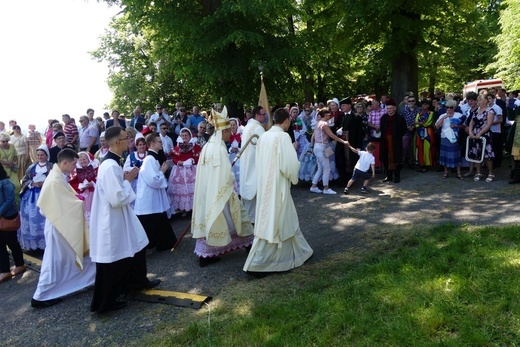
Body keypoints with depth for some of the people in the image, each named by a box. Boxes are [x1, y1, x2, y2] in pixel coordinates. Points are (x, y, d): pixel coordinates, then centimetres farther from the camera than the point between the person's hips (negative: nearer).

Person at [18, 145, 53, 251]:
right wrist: (33, 183, -8)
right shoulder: (32, 167, 12)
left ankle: (45, 242, 2)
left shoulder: (52, 167, 1)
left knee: (44, 217, -6)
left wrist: (45, 183, -17)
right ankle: (32, 242, 12)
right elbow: (24, 181, 11)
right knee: (31, 217, 2)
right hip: (32, 196, 3)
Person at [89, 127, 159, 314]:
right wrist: (128, 180, -16)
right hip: (112, 220, -10)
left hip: (118, 217, 11)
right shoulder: (110, 166, -26)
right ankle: (103, 303, 22)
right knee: (111, 261, 4)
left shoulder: (111, 162, 6)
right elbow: (118, 199, -29)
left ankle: (139, 281, 44)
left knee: (136, 245, 23)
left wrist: (125, 179, 5)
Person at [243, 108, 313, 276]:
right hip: (277, 186, -8)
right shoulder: (283, 137, -17)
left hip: (265, 184, 8)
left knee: (286, 220, 21)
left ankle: (298, 251, 39)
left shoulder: (263, 136, 5)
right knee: (272, 224, 1)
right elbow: (289, 164, -20)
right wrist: (293, 176, -1)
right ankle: (255, 264, 6)